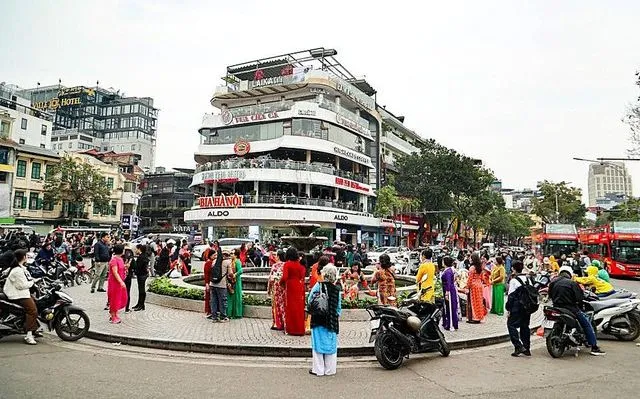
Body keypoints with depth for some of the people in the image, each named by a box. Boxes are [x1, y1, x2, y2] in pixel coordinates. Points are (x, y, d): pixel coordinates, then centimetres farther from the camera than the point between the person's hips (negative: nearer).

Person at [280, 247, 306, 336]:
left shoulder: (287, 264, -9)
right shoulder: (300, 264, 2)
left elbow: (285, 277, -15)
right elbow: (303, 274, -1)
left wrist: (281, 282, 2)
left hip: (290, 287, -4)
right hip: (300, 287, 4)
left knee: (291, 307, 5)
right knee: (299, 306, 10)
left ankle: (291, 329, 10)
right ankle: (300, 329, 17)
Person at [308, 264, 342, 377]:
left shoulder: (318, 285, -10)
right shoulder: (337, 289, -2)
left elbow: (309, 301, -8)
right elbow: (339, 307, 3)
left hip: (318, 320, -2)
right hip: (332, 321, 2)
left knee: (318, 344, 6)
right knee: (331, 345, 11)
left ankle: (318, 369, 11)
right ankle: (329, 369, 18)